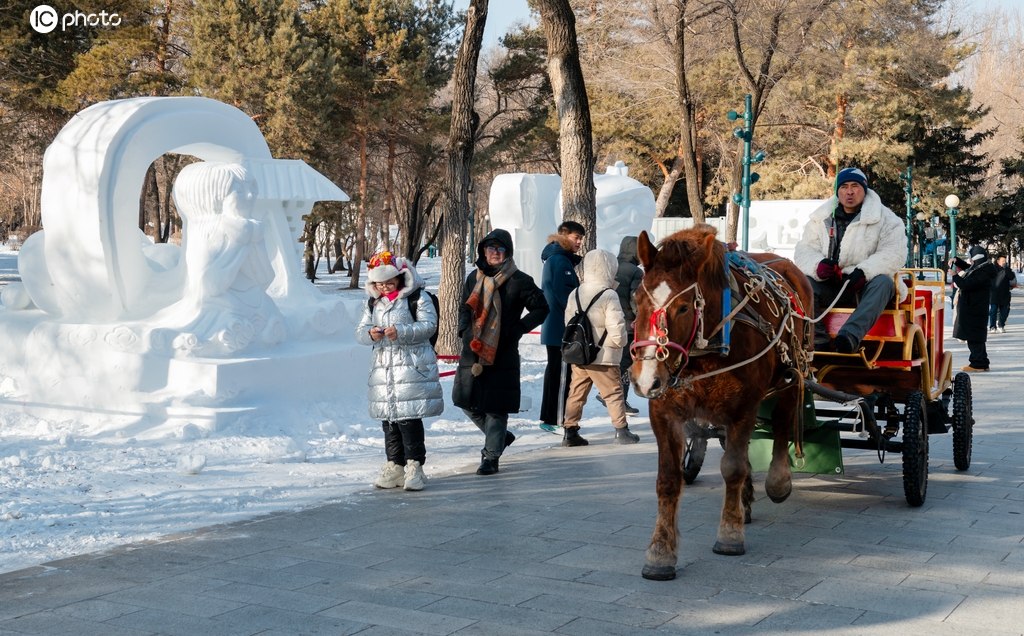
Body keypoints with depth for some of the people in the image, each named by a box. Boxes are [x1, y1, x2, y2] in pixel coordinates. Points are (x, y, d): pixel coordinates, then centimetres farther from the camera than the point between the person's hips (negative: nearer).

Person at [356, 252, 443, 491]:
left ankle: (414, 465, -2)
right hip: (383, 368, 5)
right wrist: (370, 334, -13)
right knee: (388, 420, 7)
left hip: (412, 367, -5)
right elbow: (360, 330, 11)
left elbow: (429, 325, -10)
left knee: (409, 418, -9)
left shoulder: (418, 298, -1)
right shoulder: (372, 303, 15)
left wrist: (401, 332, -22)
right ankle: (394, 465, 15)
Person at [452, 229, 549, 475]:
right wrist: (464, 330, 6)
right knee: (467, 401, 9)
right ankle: (500, 437, 31)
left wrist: (517, 329, -8)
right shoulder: (474, 278, 11)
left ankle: (491, 457, 7)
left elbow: (541, 308, 0)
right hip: (472, 353, 5)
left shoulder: (519, 281, -4)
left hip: (503, 355, -5)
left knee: (496, 407, -4)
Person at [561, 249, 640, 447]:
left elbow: (568, 322, 13)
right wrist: (620, 342, 1)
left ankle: (570, 432, 12)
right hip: (603, 357, -6)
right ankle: (621, 430, 10)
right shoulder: (609, 296, -15)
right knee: (614, 393, 6)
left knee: (576, 393, 12)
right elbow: (616, 328, -17)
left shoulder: (575, 294, 6)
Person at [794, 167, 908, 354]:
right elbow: (804, 251, 3)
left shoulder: (885, 219, 4)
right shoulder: (821, 219, 12)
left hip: (865, 287, -2)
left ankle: (851, 336, -52)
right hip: (830, 288, 2)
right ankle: (817, 342, -35)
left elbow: (894, 253, -10)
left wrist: (865, 271, -27)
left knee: (883, 282, -34)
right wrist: (817, 265, -22)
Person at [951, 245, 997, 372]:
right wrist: (956, 261, 15)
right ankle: (983, 363, 24)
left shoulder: (982, 273, -22)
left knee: (974, 338, -7)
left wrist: (954, 275, -10)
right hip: (974, 308, 11)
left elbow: (965, 285, -24)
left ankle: (977, 364, -4)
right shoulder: (980, 268, 10)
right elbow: (967, 267, 31)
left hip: (974, 310, -11)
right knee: (977, 337, 17)